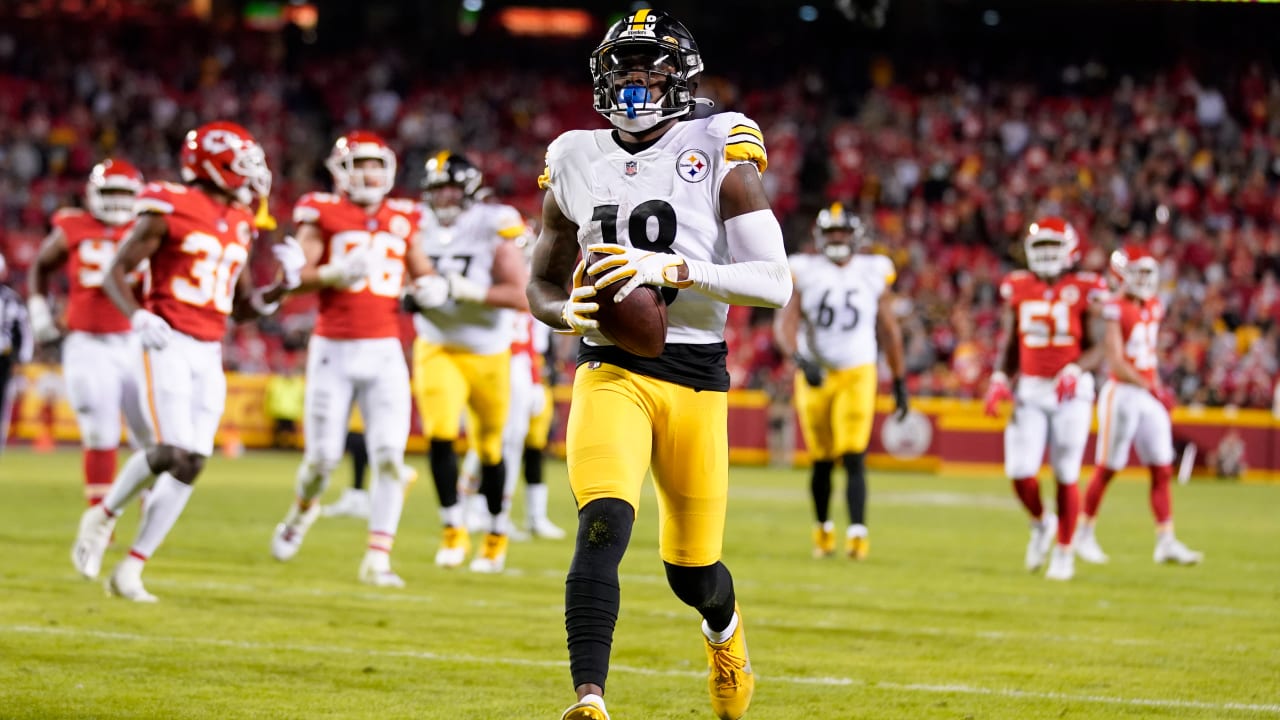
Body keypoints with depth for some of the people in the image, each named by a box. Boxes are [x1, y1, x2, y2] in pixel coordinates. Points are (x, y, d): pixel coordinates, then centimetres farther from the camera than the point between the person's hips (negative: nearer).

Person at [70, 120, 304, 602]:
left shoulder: (240, 225, 14)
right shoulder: (169, 209, -6)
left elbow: (242, 308, 21)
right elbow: (116, 273, -4)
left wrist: (284, 284, 4)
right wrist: (139, 318, -21)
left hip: (208, 354, 7)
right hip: (168, 343, -7)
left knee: (191, 464, -2)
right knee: (172, 452, -19)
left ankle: (131, 571, 5)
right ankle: (104, 516, 8)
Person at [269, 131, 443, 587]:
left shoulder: (402, 220, 11)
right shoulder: (322, 215, -1)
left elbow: (421, 272, 23)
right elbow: (300, 278, -9)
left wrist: (429, 287, 0)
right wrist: (336, 273, -28)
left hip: (384, 352, 3)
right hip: (334, 349, -3)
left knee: (389, 456, -10)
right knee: (323, 456, 1)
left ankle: (377, 560, -6)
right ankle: (302, 510, 35)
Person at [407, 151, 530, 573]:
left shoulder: (491, 230, -12)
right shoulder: (418, 229, -1)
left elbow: (523, 297, -19)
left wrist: (471, 291, -30)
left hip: (487, 352, -2)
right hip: (436, 349, 2)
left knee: (490, 448, 10)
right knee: (440, 435, -18)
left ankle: (497, 534, 30)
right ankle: (454, 531, -8)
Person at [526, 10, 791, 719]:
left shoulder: (720, 156, -3)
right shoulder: (578, 163, 7)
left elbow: (775, 283, -11)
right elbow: (542, 284, 18)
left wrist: (670, 268, -24)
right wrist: (572, 311, -6)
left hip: (696, 378, -1)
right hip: (610, 371, 1)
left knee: (691, 569, 11)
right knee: (603, 525, -25)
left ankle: (725, 626, 48)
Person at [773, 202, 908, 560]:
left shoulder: (875, 272, 3)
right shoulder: (804, 272, -3)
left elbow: (888, 329, 11)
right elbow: (785, 323, -9)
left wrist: (900, 380, 13)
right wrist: (799, 358, -28)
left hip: (857, 374, 0)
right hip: (815, 375, 0)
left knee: (854, 457, -14)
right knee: (822, 461, 7)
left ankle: (857, 532, -19)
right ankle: (823, 527, 27)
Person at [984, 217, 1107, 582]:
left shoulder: (1084, 291, -2)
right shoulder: (1018, 289, 8)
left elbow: (1096, 349, -2)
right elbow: (1009, 345, 14)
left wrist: (1075, 370, -21)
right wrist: (999, 379, -2)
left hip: (1071, 391, -3)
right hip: (1030, 390, 3)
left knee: (1066, 475, -1)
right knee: (1020, 472, -8)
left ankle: (1064, 552, 13)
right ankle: (1041, 524, 23)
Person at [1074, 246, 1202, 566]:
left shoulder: (1154, 308, 11)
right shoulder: (1115, 311, -13)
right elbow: (1116, 363, -19)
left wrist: (1158, 386, 15)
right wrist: (1151, 388, -25)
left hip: (1151, 396, 7)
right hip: (1122, 394, -7)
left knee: (1162, 470, 2)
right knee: (1107, 468, 2)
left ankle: (1166, 542, 3)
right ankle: (1085, 534, 17)